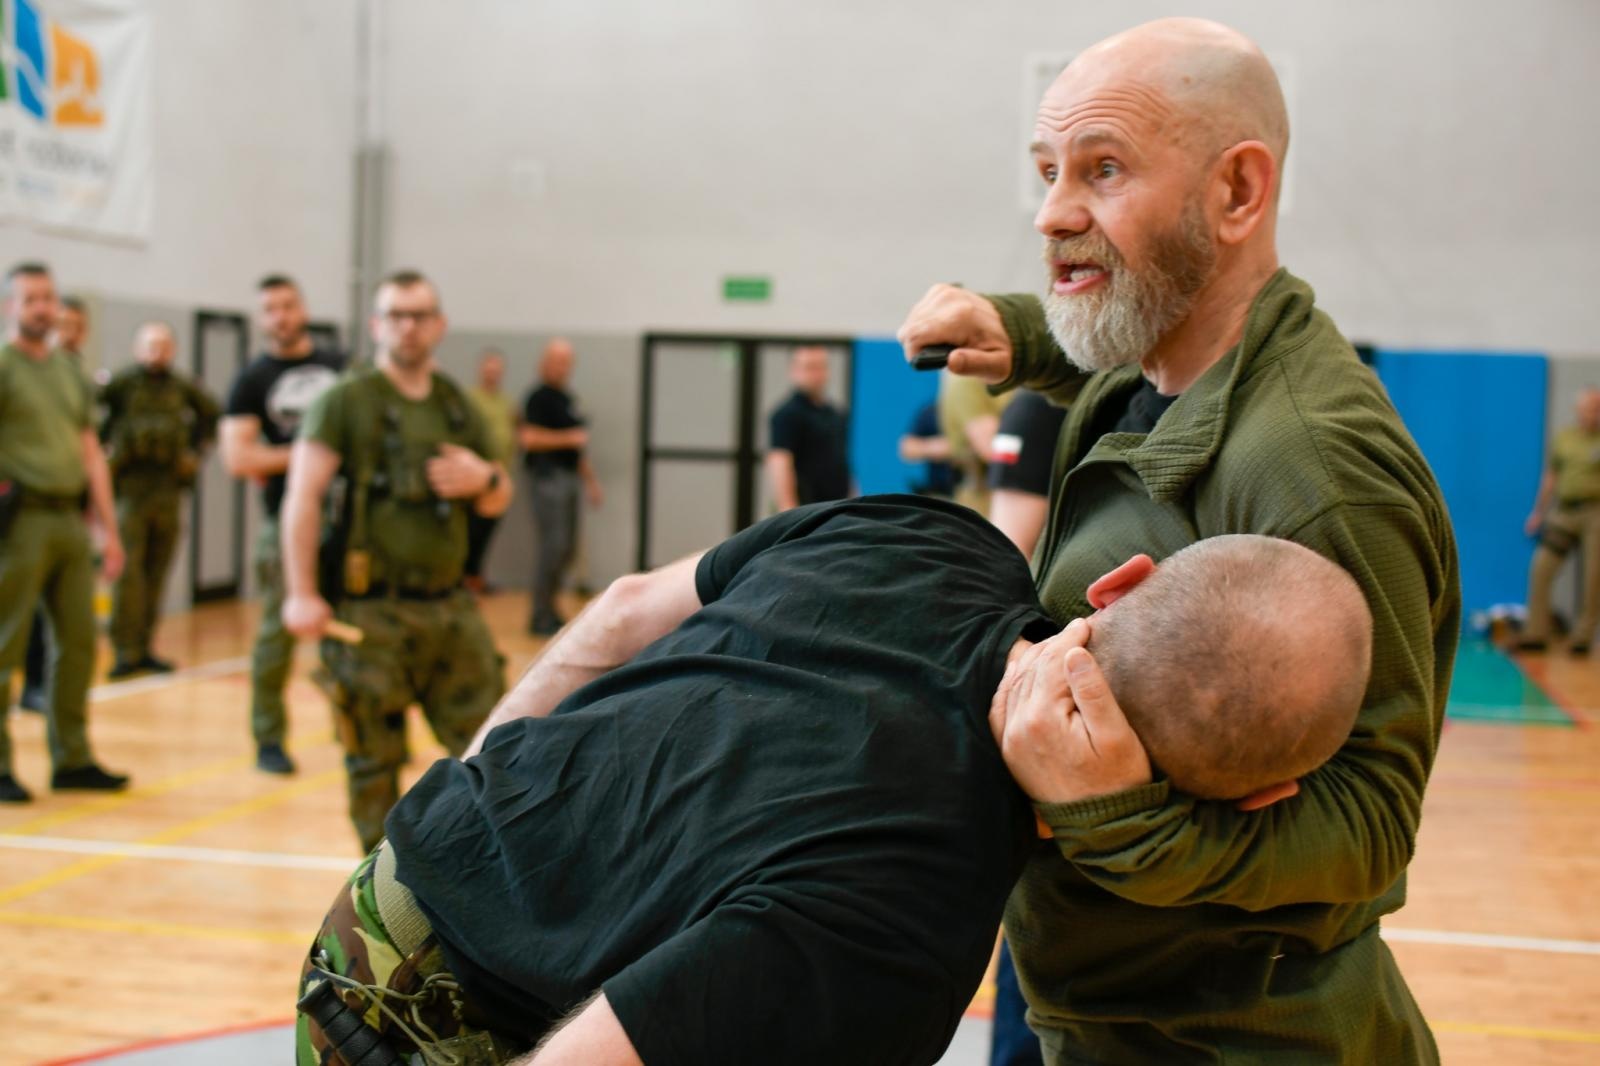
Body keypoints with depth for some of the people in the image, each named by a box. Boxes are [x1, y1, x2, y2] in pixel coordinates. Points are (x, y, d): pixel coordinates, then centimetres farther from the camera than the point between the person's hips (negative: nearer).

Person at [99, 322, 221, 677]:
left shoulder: (183, 388, 8)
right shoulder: (122, 383, -5)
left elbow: (212, 414, 26)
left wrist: (196, 450, 18)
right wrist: (101, 448, -8)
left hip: (168, 488, 4)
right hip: (130, 486, -4)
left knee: (156, 573, 6)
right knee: (128, 569, -10)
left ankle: (143, 648, 13)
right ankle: (126, 650, -7)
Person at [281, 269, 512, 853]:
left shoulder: (458, 405, 13)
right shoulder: (346, 401, -4)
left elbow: (498, 502, 21)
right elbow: (304, 494, -13)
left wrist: (484, 479, -4)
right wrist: (301, 593, -21)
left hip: (449, 608, 5)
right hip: (371, 613, -5)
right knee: (374, 763, 3)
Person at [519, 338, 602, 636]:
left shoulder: (568, 398, 17)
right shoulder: (540, 397, -8)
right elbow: (529, 438, -18)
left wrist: (590, 480, 24)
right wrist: (569, 438, -16)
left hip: (568, 477, 9)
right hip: (548, 475, -9)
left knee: (568, 548, 10)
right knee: (553, 546, -9)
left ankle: (548, 612, 21)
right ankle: (542, 618, -1)